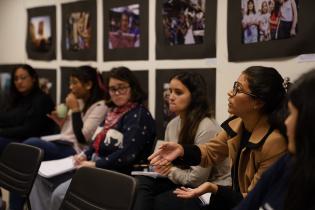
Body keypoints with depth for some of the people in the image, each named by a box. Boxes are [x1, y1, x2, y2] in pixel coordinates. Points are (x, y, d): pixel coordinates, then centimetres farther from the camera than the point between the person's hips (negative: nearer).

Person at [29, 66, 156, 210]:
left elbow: (128, 154, -21)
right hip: (97, 165, 9)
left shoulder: (139, 115, -11)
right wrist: (85, 155, 2)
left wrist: (95, 164, -20)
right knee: (39, 177, 2)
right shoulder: (114, 111, 16)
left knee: (60, 195, -26)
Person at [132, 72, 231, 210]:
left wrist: (170, 171, -9)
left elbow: (196, 179, -23)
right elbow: (168, 163, 14)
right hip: (186, 182, 7)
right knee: (144, 181, -15)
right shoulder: (172, 124, 3)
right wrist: (161, 167, -9)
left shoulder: (207, 128, -24)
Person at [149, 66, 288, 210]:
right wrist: (181, 150, -11)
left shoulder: (274, 143, -28)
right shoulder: (236, 123, -5)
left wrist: (214, 189, -29)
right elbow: (209, 152, 8)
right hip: (237, 195, 7)